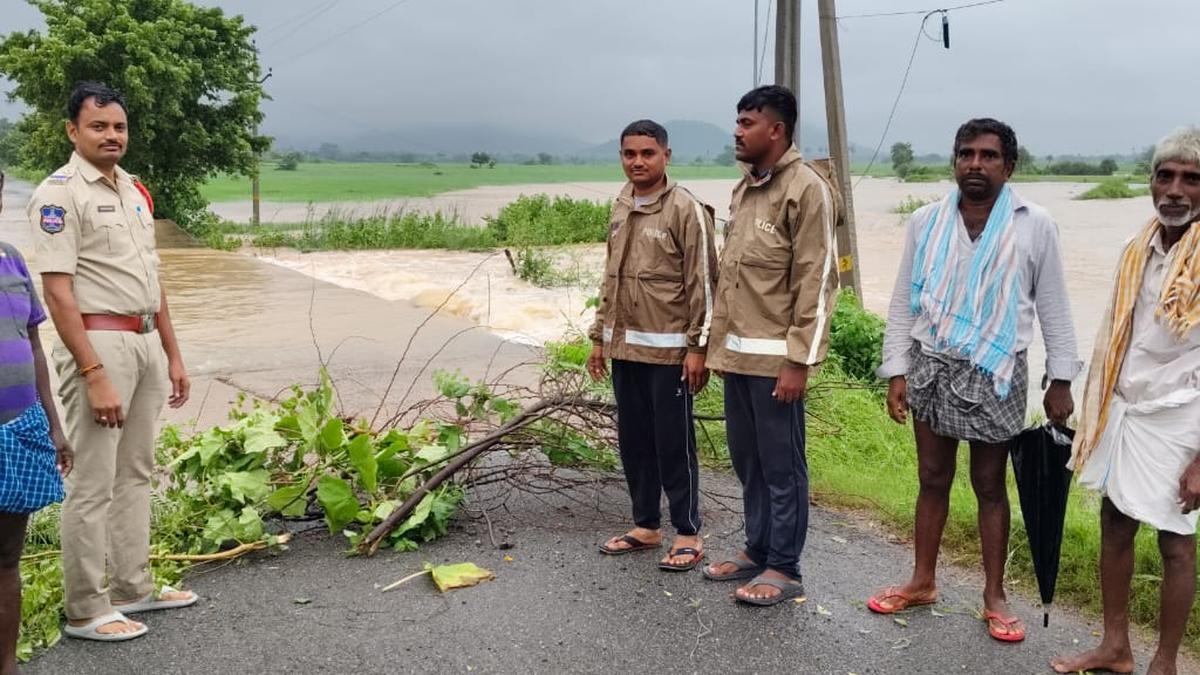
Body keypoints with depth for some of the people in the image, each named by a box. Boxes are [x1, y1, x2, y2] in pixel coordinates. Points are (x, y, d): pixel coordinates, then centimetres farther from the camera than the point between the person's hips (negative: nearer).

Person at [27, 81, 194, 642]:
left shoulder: (132, 190, 15)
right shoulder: (59, 193, -10)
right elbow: (58, 293, -16)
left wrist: (173, 355, 17)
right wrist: (93, 375, -22)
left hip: (146, 342, 8)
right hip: (98, 342, -8)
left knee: (135, 473, 14)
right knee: (93, 483, -3)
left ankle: (132, 587, 26)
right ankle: (85, 611, 8)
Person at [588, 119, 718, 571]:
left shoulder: (686, 210, -10)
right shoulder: (619, 208, 11)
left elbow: (702, 283, -12)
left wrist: (698, 347, -15)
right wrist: (600, 336, 15)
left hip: (668, 348, -7)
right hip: (625, 347, 7)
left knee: (674, 443, 1)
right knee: (633, 440, 13)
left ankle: (688, 533, 13)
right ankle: (645, 525, 26)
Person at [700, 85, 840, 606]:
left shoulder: (807, 189, -11)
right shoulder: (744, 188, 14)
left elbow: (816, 283, -15)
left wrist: (798, 360, -18)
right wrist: (719, 343, 17)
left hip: (774, 356, -8)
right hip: (738, 352, 8)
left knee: (781, 466, 3)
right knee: (747, 460, 16)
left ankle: (784, 569, 14)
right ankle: (756, 551, 30)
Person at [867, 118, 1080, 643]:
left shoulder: (1035, 225, -3)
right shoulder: (926, 222, 1)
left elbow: (1053, 307, 1)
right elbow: (903, 302, 4)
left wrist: (1060, 379, -1)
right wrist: (896, 371, -1)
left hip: (996, 373, -2)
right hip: (932, 366, 2)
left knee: (990, 484, 9)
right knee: (932, 478, 12)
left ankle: (994, 596, 21)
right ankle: (922, 582, 27)